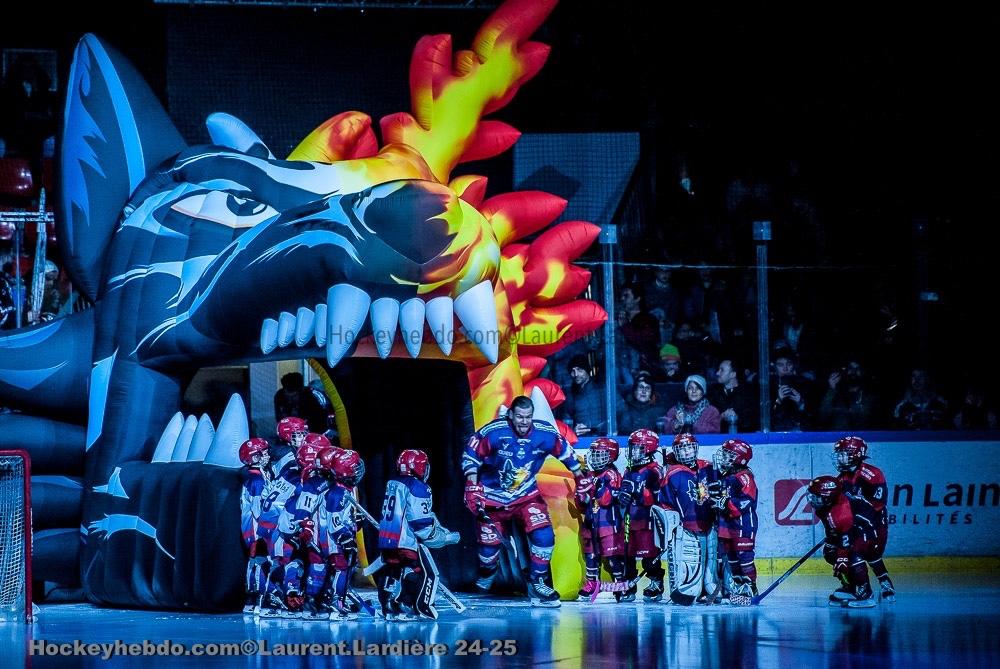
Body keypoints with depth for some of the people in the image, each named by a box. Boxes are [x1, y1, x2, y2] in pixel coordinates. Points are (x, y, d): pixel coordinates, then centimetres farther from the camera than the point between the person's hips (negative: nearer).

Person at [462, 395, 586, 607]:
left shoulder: (545, 434, -13)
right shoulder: (493, 432, -22)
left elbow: (566, 452, 4)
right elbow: (471, 454, -13)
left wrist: (581, 480, 11)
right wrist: (472, 486, -20)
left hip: (526, 495, 2)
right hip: (493, 497, -2)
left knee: (544, 535, -18)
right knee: (489, 545, -1)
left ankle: (537, 583, 0)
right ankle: (485, 577, 34)